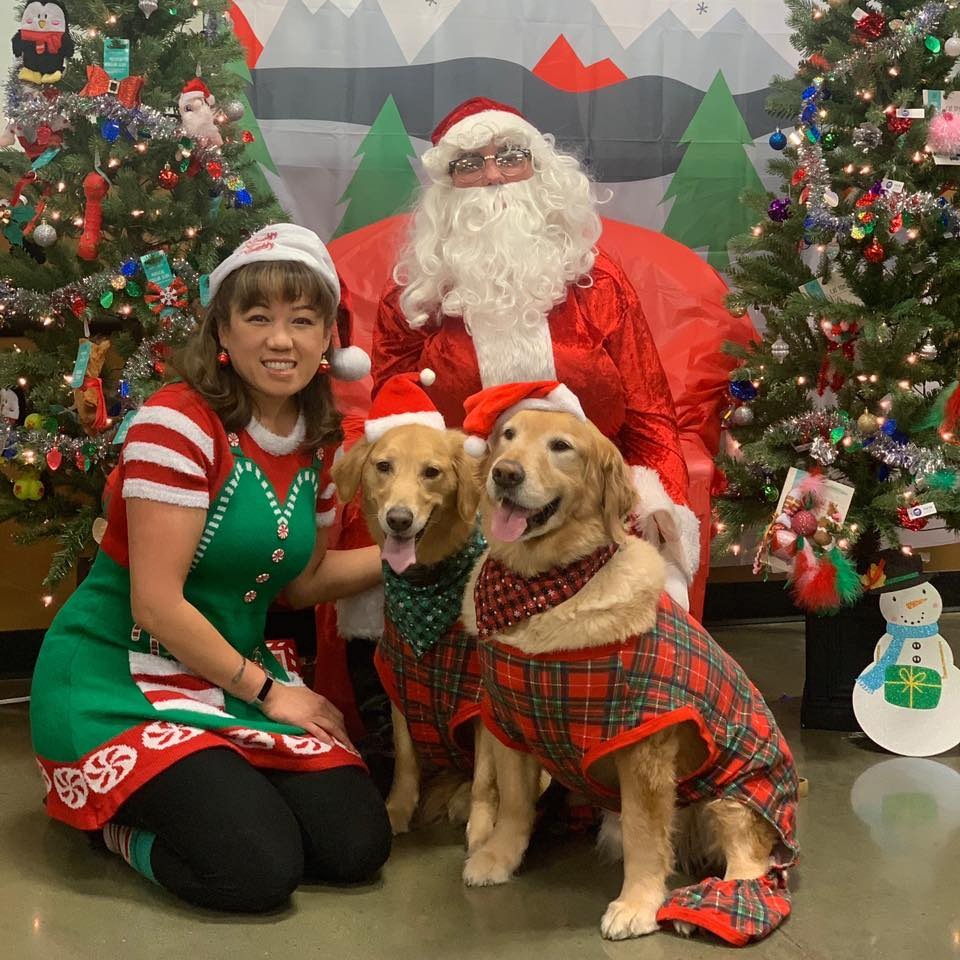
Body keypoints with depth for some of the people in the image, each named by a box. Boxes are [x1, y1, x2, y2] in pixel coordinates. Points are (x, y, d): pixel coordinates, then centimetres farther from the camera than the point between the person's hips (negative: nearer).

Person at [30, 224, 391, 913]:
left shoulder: (319, 441, 2)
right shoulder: (178, 421, -20)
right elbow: (158, 604, -20)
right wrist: (265, 692, -13)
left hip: (237, 667, 7)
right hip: (124, 675, -7)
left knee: (357, 846, -8)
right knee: (261, 870, -21)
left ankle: (206, 788, 15)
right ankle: (119, 819, 7)